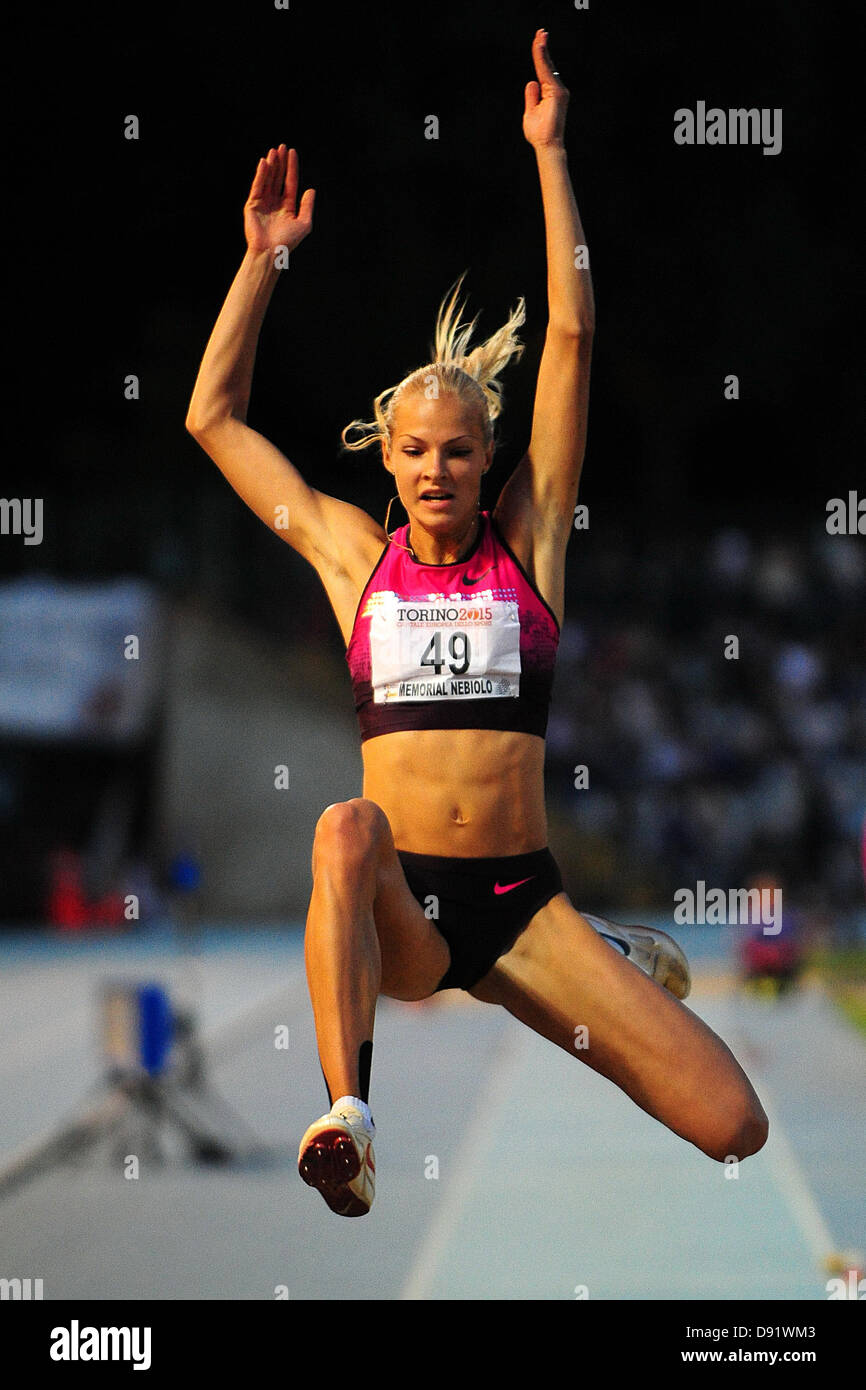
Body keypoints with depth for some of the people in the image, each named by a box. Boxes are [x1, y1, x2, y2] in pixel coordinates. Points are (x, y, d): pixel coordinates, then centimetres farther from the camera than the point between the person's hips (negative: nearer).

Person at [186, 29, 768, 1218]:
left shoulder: (528, 541, 6)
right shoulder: (353, 554, 9)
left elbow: (573, 336, 2)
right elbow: (214, 418, 12)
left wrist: (549, 157, 1)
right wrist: (265, 260, 9)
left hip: (522, 904, 1)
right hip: (398, 912, -1)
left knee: (734, 1128, -10)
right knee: (347, 827, -39)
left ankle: (608, 965, 23)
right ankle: (348, 1118, -46)